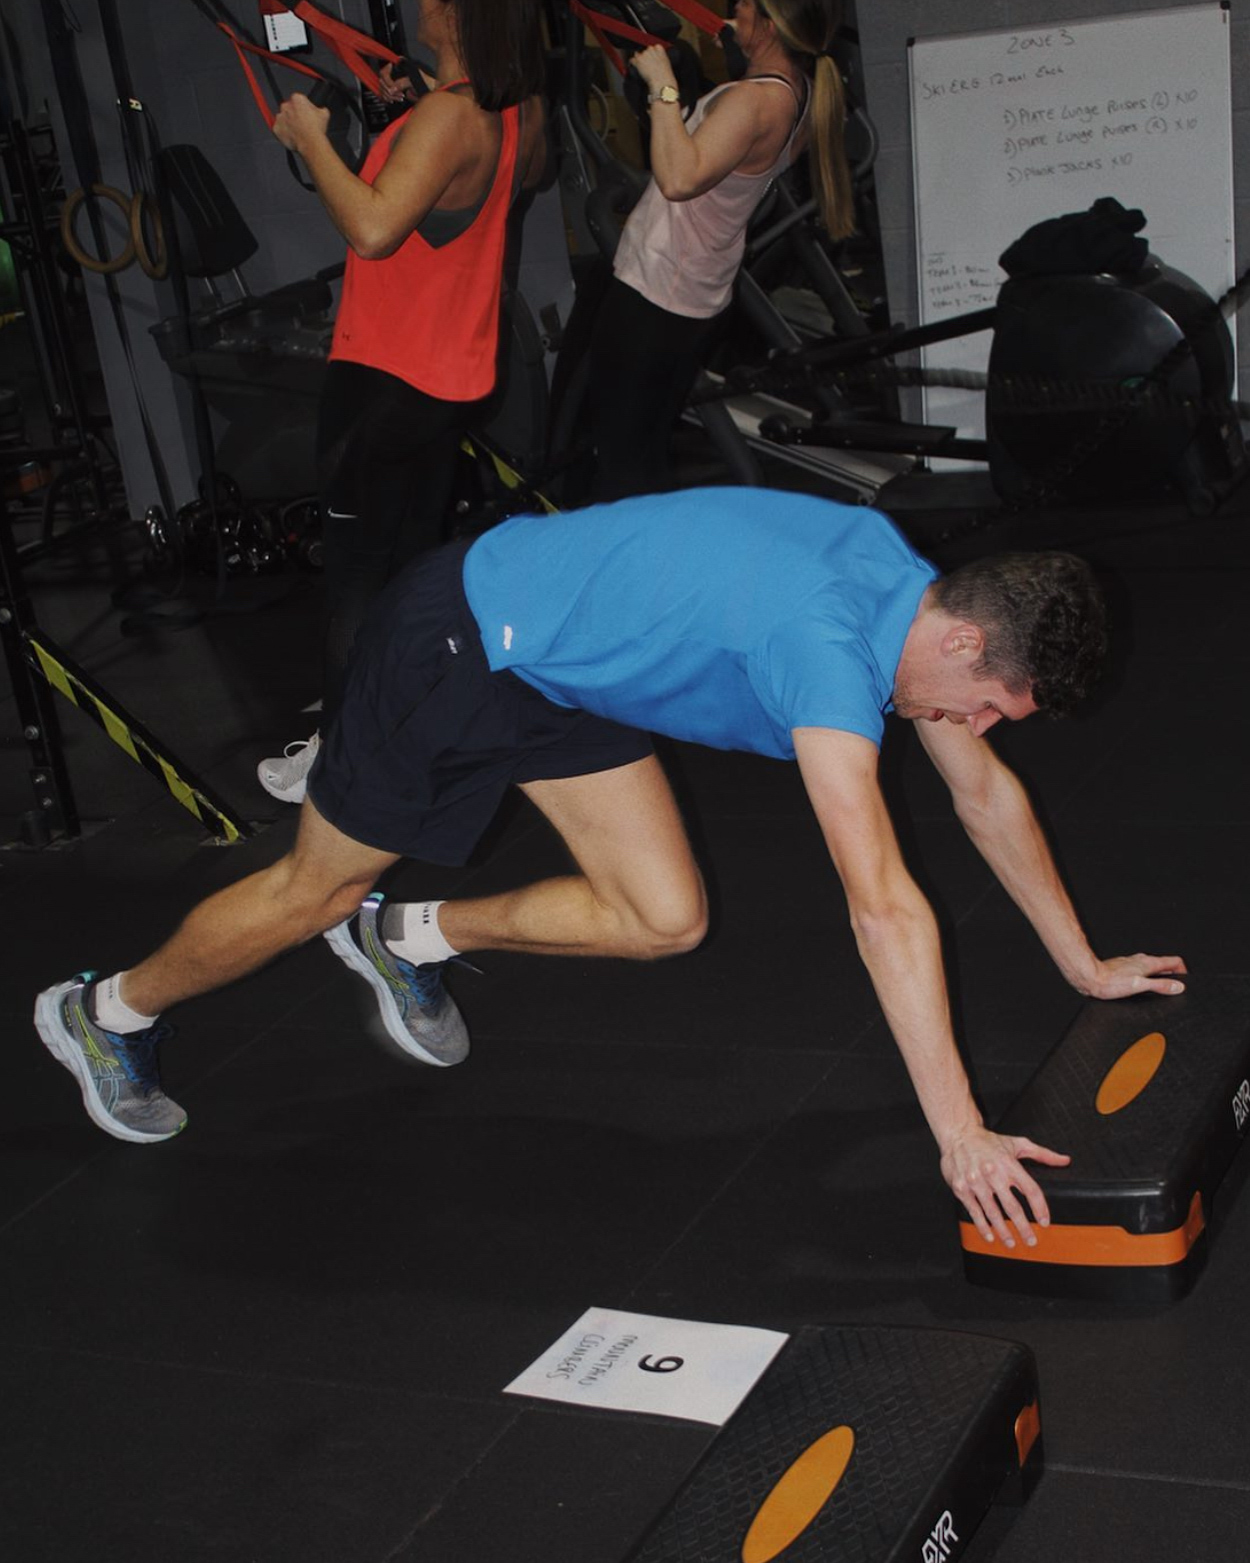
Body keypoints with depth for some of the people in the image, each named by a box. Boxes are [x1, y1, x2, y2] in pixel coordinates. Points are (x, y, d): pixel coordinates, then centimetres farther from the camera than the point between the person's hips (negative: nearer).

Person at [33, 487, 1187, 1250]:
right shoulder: (830, 645, -35)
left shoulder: (918, 597, -8)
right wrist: (959, 1131, -39)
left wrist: (1084, 964, 7)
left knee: (665, 919, 2)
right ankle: (109, 1011, 35)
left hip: (566, 660, 8)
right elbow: (884, 904, -40)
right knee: (316, 889, 9)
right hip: (464, 641, -8)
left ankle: (411, 939, 24)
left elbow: (987, 791, 4)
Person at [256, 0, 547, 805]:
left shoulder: (446, 116, -25)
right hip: (454, 374, 8)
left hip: (384, 378, -8)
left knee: (357, 570, 1)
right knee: (416, 557, 20)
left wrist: (311, 137, -22)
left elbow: (373, 228, -35)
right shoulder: (516, 108, 1)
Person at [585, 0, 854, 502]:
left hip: (649, 294, -10)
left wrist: (663, 86, -30)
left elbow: (679, 179, -37)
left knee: (617, 457, -1)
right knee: (650, 451, 19)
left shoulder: (754, 100, -25)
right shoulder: (801, 93, 3)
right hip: (703, 301, 10)